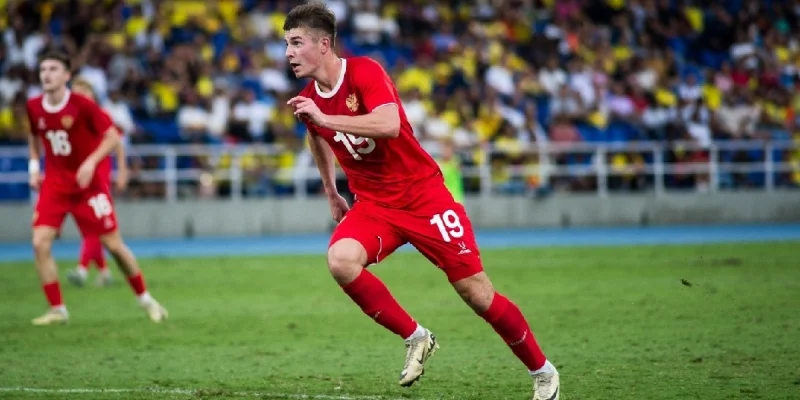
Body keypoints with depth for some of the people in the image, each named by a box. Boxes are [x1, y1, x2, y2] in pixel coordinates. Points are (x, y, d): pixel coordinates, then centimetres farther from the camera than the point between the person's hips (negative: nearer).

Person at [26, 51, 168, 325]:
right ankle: (57, 310, -4)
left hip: (89, 182, -4)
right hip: (55, 182, 4)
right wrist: (34, 165, 6)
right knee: (40, 242, -13)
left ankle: (145, 299, 20)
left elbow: (113, 136, -13)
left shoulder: (83, 106, -16)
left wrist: (92, 162, -25)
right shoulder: (34, 107, -2)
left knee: (113, 244, -1)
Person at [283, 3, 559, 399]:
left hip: (422, 194, -5)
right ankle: (415, 339, -7)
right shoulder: (306, 101, 0)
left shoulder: (364, 72, -18)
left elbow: (390, 125, -36)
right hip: (373, 203, 5)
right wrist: (331, 194, 28)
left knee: (477, 293, -3)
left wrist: (324, 118, -36)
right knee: (340, 260, -27)